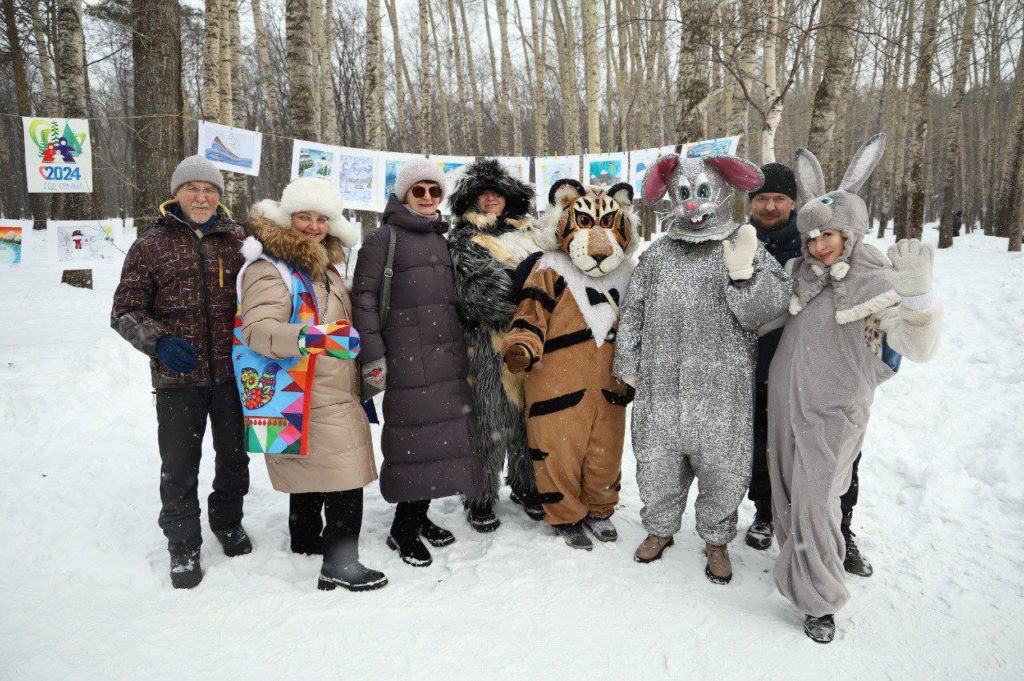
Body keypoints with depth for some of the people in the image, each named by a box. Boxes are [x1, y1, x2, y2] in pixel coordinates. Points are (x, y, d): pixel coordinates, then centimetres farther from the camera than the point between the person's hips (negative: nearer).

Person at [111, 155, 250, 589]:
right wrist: (159, 341, -18)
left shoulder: (237, 240, 4)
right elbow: (125, 310, 0)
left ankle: (227, 520, 40)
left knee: (234, 454, 16)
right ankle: (183, 545, 26)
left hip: (232, 372, 2)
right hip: (178, 377, -1)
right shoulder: (151, 245, 0)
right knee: (179, 467, 7)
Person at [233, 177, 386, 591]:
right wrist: (307, 337, -43)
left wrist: (361, 383, 32)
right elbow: (257, 330, -27)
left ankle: (306, 539, 39)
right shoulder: (269, 267, -14)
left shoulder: (321, 265, 16)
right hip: (299, 397, -10)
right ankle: (340, 565, -3)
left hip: (331, 392, 10)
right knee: (346, 477, -11)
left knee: (311, 471, 22)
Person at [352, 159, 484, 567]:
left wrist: (464, 347, 21)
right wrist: (372, 356, -13)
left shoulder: (442, 238, 19)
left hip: (448, 352, 6)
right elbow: (364, 297, -6)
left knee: (443, 429, 6)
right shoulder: (385, 237, -1)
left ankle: (420, 514, 21)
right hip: (407, 353, -6)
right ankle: (403, 528, 8)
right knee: (413, 431, -6)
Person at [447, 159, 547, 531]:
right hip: (488, 343, -4)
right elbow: (478, 290, -12)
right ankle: (481, 498, 12)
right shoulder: (464, 238, 3)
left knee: (528, 415, 12)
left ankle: (525, 487, 28)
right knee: (489, 420, -2)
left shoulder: (529, 232, 19)